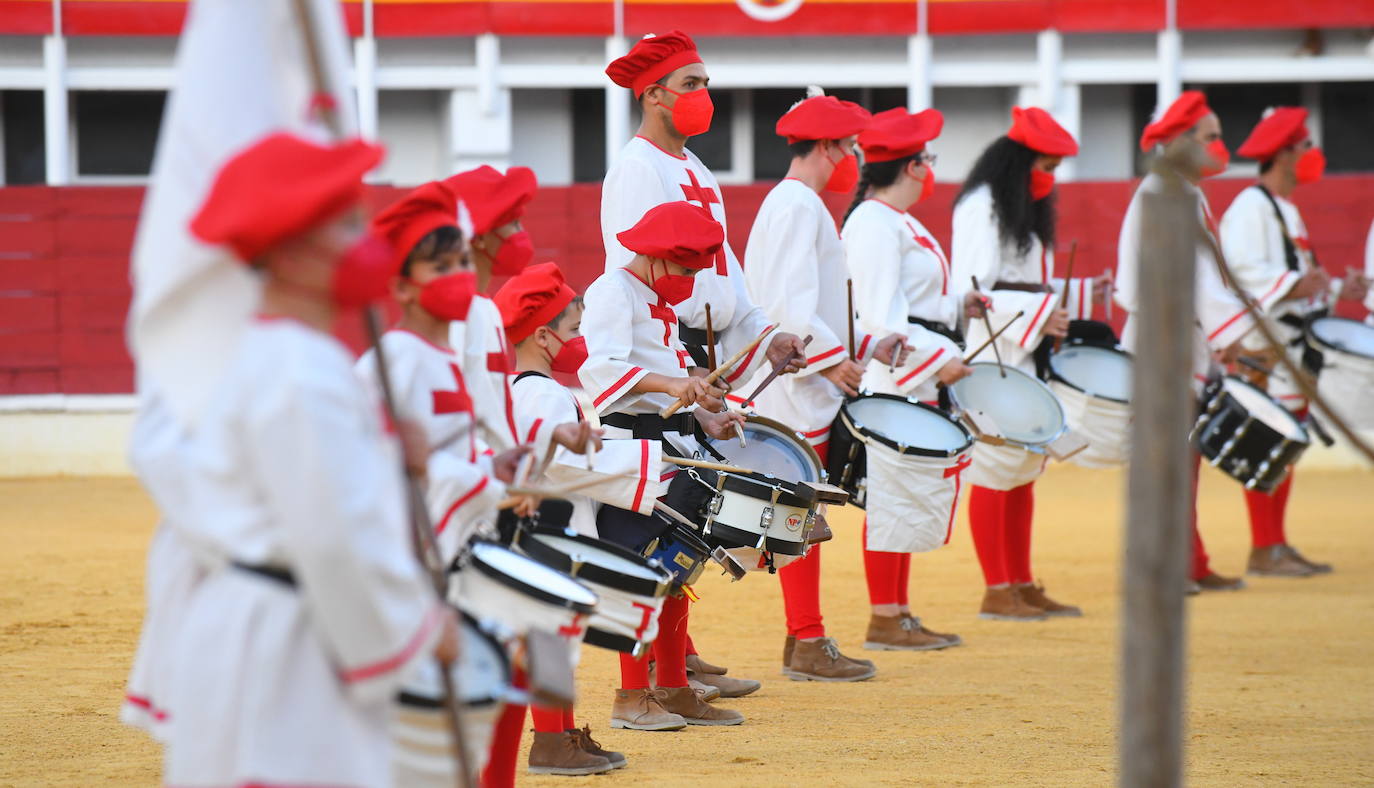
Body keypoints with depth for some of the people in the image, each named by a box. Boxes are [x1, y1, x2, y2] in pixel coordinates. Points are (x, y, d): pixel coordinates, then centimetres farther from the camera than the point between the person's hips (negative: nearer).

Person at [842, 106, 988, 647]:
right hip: (891, 383, -11)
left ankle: (899, 612, 19)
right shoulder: (875, 224, -15)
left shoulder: (897, 221, 19)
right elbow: (881, 316, -22)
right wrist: (939, 358, -22)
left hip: (917, 383, 11)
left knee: (908, 495, 13)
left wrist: (959, 303, 13)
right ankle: (883, 621, -5)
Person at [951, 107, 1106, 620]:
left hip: (1027, 359, 10)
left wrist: (1081, 294, 10)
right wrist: (1036, 316, -25)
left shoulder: (1029, 210, 19)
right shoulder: (981, 207, -11)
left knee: (1025, 470, 12)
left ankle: (1022, 585, 17)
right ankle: (996, 592, -5)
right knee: (996, 469, -8)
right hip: (991, 360, -10)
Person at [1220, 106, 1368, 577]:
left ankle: (1278, 547, 14)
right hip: (1263, 348, -10)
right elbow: (1241, 271, -24)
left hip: (1295, 344, 10)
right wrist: (1293, 287, -32)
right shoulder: (1250, 207, -12)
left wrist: (1338, 290, 17)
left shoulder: (1286, 209, 21)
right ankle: (1264, 550, -8)